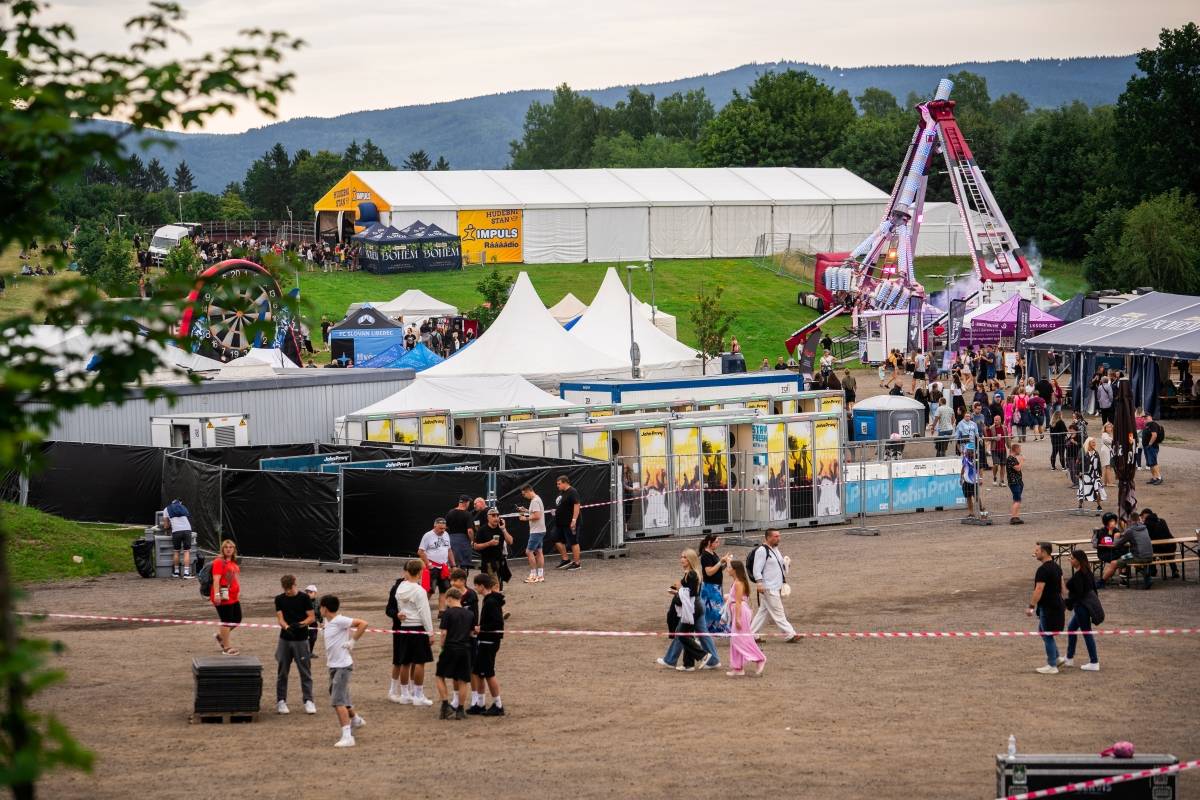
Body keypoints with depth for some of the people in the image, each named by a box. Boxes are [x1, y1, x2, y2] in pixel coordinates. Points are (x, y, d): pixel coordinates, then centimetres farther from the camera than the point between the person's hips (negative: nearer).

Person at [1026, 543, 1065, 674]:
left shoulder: (1043, 570, -20)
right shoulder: (1056, 567, 10)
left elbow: (1039, 590, -24)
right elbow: (1061, 587, 17)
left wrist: (1031, 607, -22)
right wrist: (1060, 601, 25)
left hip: (1047, 607, -10)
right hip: (1057, 604, 10)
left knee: (1047, 635, -1)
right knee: (1042, 630, 22)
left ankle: (1052, 666, 4)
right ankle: (1057, 658, 24)